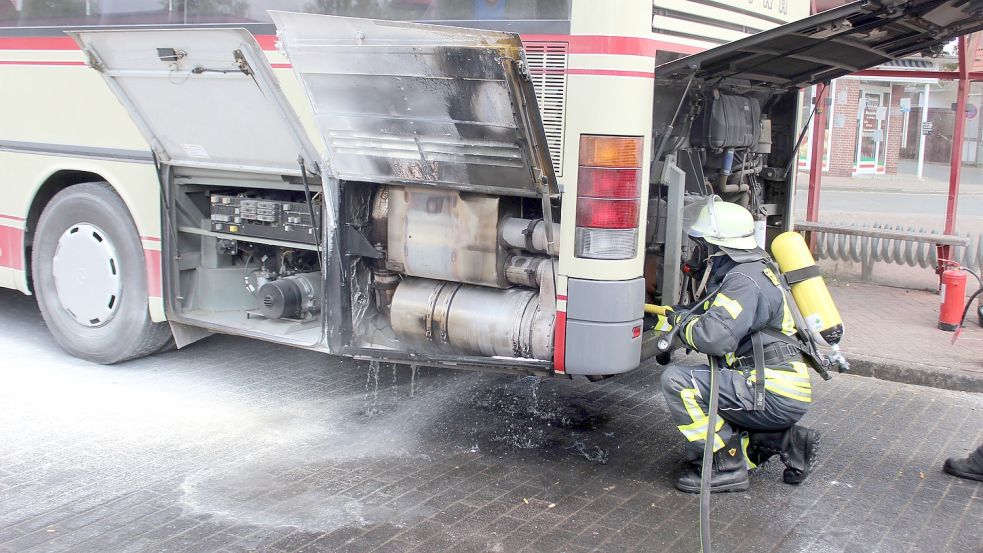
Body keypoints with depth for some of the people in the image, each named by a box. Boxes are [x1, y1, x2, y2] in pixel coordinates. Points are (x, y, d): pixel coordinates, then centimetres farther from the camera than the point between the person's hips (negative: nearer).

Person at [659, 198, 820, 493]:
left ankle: (725, 467, -10)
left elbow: (714, 337, -30)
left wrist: (682, 321, -11)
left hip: (774, 396, -11)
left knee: (677, 381, -19)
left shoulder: (745, 281, -18)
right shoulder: (751, 271, 16)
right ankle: (786, 440, 15)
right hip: (785, 396, 11)